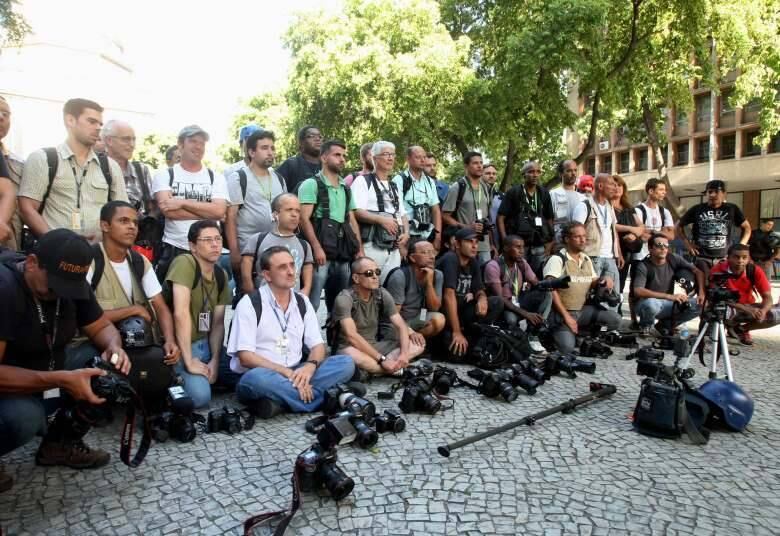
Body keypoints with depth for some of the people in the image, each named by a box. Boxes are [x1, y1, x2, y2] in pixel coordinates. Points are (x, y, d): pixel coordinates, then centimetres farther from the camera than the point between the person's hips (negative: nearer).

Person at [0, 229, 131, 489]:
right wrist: (60, 380, -38)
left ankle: (60, 442, 6)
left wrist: (113, 347, -21)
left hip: (49, 382, 7)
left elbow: (102, 327, 1)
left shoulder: (72, 282, -8)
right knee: (23, 417, -37)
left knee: (115, 371, -12)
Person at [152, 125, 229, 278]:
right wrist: (207, 212, -11)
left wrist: (182, 203, -14)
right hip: (173, 250, -1)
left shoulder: (216, 177, 6)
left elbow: (219, 211, -10)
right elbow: (168, 210, -12)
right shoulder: (164, 175, 3)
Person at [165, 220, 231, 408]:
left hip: (204, 343, 7)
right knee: (200, 396, -24)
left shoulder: (221, 275, 3)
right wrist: (189, 362, -27)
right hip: (180, 346, -7)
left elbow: (218, 322, 3)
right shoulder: (184, 263, -20)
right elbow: (181, 313, -27)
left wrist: (215, 360, -10)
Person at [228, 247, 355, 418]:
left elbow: (318, 346, 5)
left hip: (294, 376, 5)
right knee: (258, 378, -40)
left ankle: (279, 401, -25)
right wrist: (286, 372, -22)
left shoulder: (303, 303, 7)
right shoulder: (250, 303, -8)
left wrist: (309, 366, -18)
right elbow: (245, 357, -15)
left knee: (346, 363, -14)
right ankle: (325, 398, -25)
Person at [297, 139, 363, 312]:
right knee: (312, 303, -8)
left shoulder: (346, 189, 18)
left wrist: (359, 249, 10)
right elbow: (304, 219, -11)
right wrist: (317, 247, -20)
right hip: (321, 251, -6)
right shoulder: (311, 184, -2)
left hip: (343, 253, 7)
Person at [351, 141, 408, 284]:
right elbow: (356, 211, -12)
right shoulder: (363, 181, -1)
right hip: (372, 246, -7)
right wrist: (381, 220, -22)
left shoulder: (395, 186, 22)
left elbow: (403, 214, 22)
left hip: (394, 248, 7)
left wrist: (406, 233, 3)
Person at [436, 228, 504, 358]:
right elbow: (449, 295, -26)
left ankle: (470, 334, -3)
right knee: (459, 350, -26)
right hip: (443, 311, -7)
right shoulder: (450, 259, -19)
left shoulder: (473, 262, 4)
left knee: (497, 302, -8)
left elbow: (479, 290, 9)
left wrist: (482, 298, -19)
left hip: (461, 308, 7)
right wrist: (457, 332, -29)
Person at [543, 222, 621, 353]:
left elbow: (592, 284, 20)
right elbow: (551, 291, -16)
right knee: (567, 347, -24)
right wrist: (566, 316, -19)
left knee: (614, 319, -14)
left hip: (583, 310, 6)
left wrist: (603, 280, -4)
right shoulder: (557, 259, -10)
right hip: (561, 312, -6)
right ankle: (555, 332, 10)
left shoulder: (587, 259, 12)